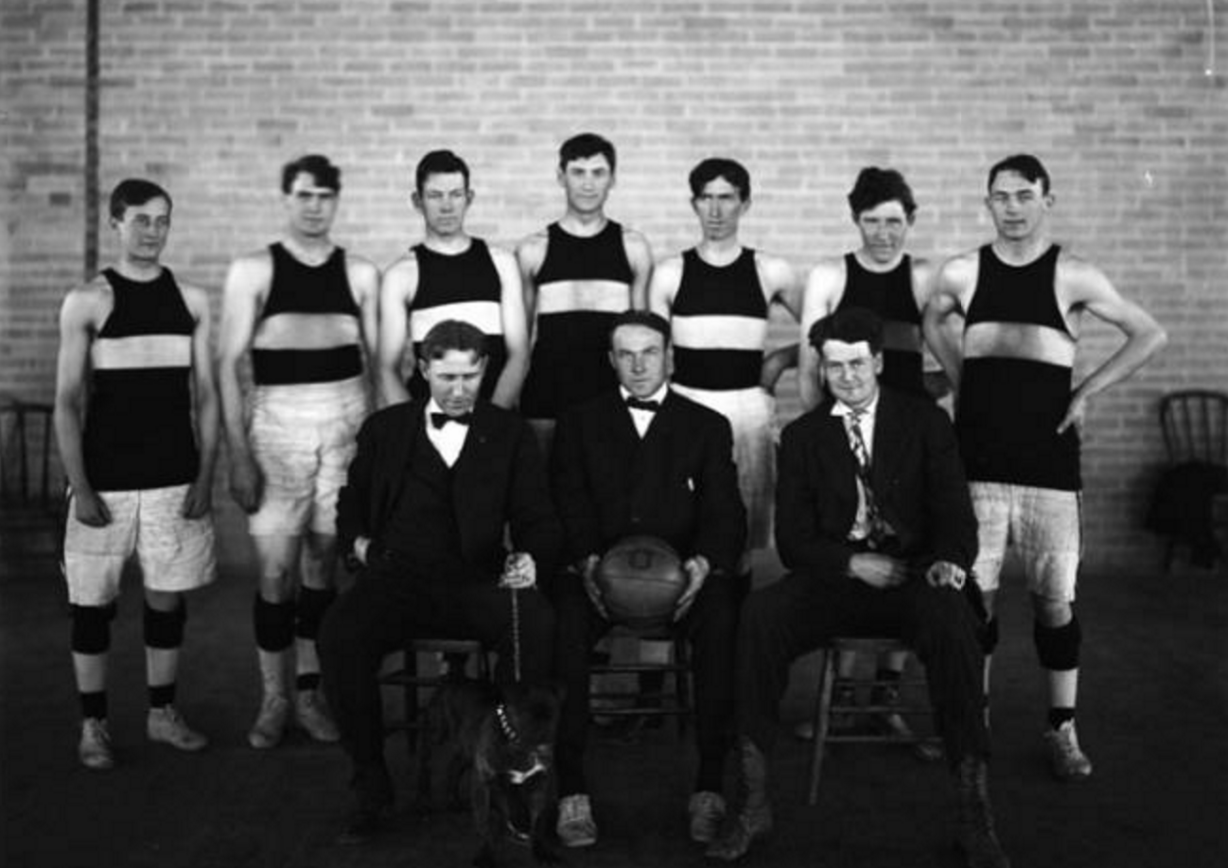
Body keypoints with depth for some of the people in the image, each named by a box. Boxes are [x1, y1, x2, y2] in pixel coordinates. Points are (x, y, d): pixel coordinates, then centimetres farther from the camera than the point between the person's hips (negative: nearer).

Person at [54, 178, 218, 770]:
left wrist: (206, 476, 0)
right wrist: (80, 489, -9)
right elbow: (67, 402, -3)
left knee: (168, 598, 8)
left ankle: (162, 713, 23)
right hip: (106, 481, -2)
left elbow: (205, 395, 7)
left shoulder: (191, 300, 6)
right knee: (93, 601, 3)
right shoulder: (87, 303, -2)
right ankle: (93, 725, 15)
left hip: (176, 479, 3)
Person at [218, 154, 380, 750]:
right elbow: (228, 365, -1)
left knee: (322, 564, 7)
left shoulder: (359, 274, 8)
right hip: (278, 425, -2)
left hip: (346, 422, 2)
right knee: (275, 571, -3)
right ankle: (273, 701, 11)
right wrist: (239, 454, -7)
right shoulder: (253, 271, 2)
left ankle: (309, 694, 18)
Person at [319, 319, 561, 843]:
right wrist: (357, 541, 6)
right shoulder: (384, 429, 20)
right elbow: (351, 506, 27)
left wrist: (530, 558, -12)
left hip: (472, 581, -1)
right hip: (395, 577, 1)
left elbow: (537, 520, 9)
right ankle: (371, 788, -12)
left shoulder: (510, 435, 15)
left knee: (535, 622, -34)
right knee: (339, 637, -31)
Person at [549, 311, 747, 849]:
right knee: (563, 623, -33)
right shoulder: (579, 423, 18)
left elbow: (725, 512, 6)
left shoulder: (707, 426, 17)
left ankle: (710, 785, -26)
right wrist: (588, 561, -15)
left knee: (722, 619, -33)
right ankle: (570, 790, -27)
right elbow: (569, 505, 6)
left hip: (683, 568, 0)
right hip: (599, 567, 0)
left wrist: (704, 561, -16)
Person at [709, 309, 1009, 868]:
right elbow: (793, 539, 7)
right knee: (759, 615, -30)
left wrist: (950, 560, -19)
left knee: (950, 617, -37)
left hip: (914, 575, -1)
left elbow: (954, 508, 4)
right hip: (836, 578, 1)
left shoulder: (925, 421, 12)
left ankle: (974, 811, -29)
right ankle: (754, 802, -24)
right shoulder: (802, 436, 13)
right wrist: (852, 563, -12)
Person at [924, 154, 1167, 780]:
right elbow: (933, 322, 25)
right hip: (978, 461, 1)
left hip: (1049, 462, -1)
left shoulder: (1073, 276, -1)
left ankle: (1063, 729, 14)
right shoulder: (960, 274, 4)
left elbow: (1150, 336, 5)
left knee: (1056, 598, 2)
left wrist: (1086, 392, -1)